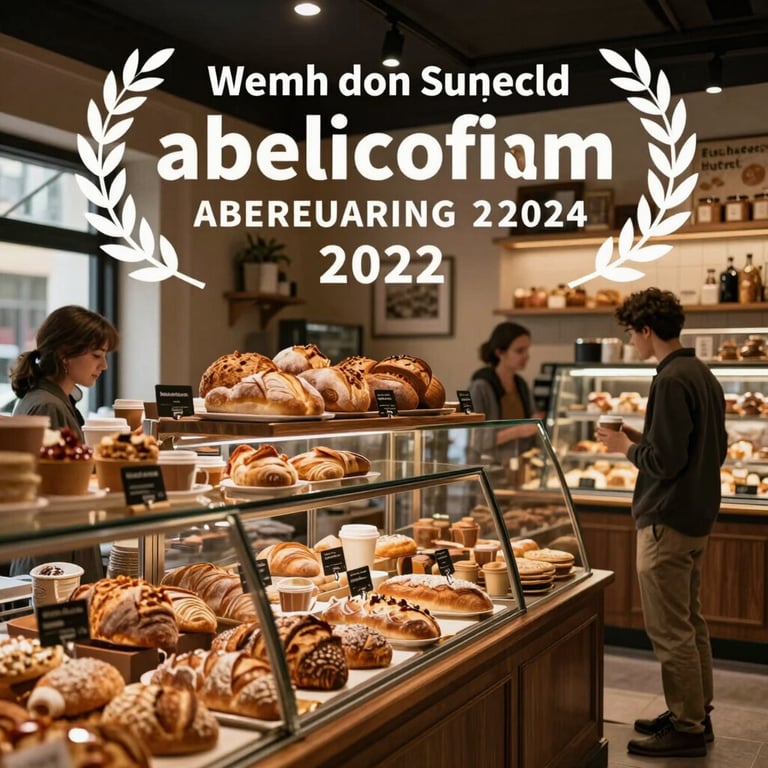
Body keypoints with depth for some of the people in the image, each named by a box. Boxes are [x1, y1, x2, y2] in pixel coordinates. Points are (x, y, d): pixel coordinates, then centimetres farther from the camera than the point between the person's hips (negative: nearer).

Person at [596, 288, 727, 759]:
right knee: (691, 622, 18)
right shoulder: (704, 375, 10)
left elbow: (665, 460, -24)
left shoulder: (672, 381, -20)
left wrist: (628, 447, -5)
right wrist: (645, 441, 13)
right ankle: (696, 715, 29)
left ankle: (687, 729, 10)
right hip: (699, 515, 10)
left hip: (668, 520, -10)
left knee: (670, 630, 0)